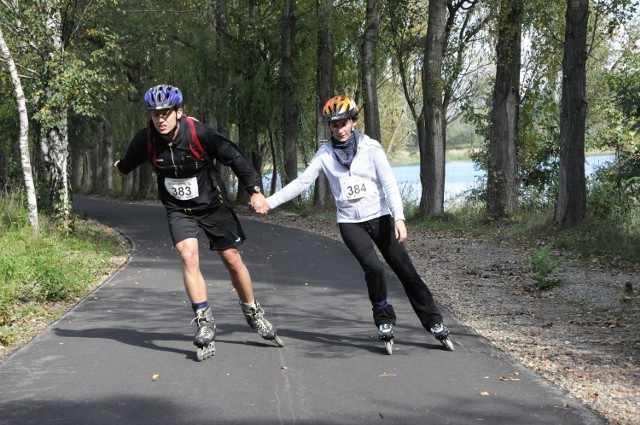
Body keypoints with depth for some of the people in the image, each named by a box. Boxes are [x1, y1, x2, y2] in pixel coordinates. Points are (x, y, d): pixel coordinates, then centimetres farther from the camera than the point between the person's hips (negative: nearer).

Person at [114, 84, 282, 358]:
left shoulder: (200, 134, -25)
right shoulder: (146, 140, -15)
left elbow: (234, 157, -15)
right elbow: (129, 162, 10)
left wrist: (255, 190, -18)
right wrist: (122, 166, 30)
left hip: (212, 204, -1)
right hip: (179, 210, 1)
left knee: (233, 261, 4)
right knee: (188, 257, -21)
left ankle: (252, 312, 26)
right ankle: (204, 320, -14)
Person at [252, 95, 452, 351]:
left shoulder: (370, 147, -5)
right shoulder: (325, 153, 0)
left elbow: (389, 184, -9)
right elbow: (301, 182, -2)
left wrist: (399, 217, -21)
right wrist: (269, 202, -11)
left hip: (379, 217, 0)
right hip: (350, 222, 0)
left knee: (405, 271, -1)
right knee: (373, 267, -21)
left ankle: (435, 323, 10)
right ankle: (384, 320, 1)